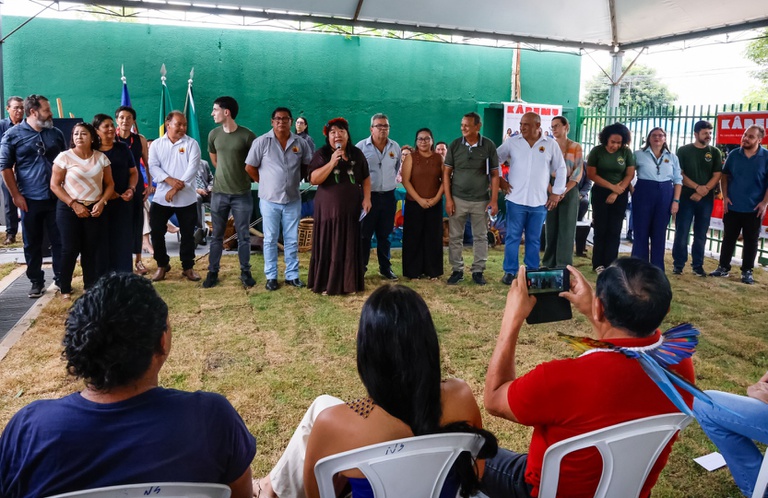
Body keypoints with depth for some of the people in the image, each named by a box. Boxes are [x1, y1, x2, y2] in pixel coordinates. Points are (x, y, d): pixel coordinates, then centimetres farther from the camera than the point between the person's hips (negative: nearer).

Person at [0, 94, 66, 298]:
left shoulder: (56, 133, 7)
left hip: (57, 197, 2)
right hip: (30, 199, -2)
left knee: (60, 241, 5)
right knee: (32, 243, 8)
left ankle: (61, 279, 16)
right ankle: (36, 282, 19)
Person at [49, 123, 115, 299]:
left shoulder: (101, 158, 2)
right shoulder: (64, 157, -6)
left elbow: (110, 184, 5)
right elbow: (54, 185, -7)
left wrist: (101, 203, -10)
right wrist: (74, 204, -14)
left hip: (95, 209, 2)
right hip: (69, 209, -2)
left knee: (92, 249, 4)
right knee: (70, 248, -2)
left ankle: (90, 286, 17)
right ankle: (65, 288, 12)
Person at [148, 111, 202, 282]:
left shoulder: (191, 143, 0)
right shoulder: (156, 144, 7)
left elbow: (192, 167, -10)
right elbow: (153, 166, -3)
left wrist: (177, 188, -18)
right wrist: (169, 180, -21)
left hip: (186, 198, -1)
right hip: (161, 197, 2)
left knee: (187, 234, 6)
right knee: (156, 232, 3)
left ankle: (188, 267, 20)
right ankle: (162, 265, 21)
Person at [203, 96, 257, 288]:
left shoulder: (247, 136, -11)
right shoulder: (214, 134, 2)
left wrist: (242, 176, 8)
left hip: (242, 194, -3)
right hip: (219, 193, 3)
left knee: (243, 236, 6)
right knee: (217, 235, 10)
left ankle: (245, 272, 18)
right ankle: (213, 272, 20)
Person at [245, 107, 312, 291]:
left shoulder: (300, 143, 1)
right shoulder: (262, 142, -7)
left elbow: (308, 165, 12)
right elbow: (250, 167, -1)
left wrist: (296, 179, 6)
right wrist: (266, 183, 3)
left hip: (293, 200, 2)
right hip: (269, 200, -2)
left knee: (292, 240, 9)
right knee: (270, 240, 6)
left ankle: (292, 275, 19)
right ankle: (271, 276, 16)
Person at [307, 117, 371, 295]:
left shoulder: (357, 153, 7)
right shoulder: (321, 154, -3)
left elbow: (366, 178, 12)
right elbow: (314, 179, -13)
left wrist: (367, 198, -1)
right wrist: (332, 162, -21)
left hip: (352, 208, 2)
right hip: (328, 209, -2)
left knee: (350, 247, 5)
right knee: (328, 247, 1)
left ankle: (350, 283, 15)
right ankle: (325, 284, 12)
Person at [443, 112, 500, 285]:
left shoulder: (489, 146, -4)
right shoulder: (455, 145, -2)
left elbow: (494, 175, 0)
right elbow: (447, 173, 1)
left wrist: (494, 200, -5)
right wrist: (448, 199, -5)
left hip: (481, 200, 0)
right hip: (458, 199, 1)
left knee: (480, 237, 8)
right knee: (455, 237, 6)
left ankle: (478, 271, 20)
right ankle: (457, 270, 18)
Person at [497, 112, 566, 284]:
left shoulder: (551, 144, 2)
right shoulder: (512, 142, 0)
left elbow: (561, 169, 8)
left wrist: (557, 192, 3)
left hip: (540, 201, 1)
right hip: (516, 199, -1)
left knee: (534, 239, 10)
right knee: (512, 237, 3)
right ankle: (510, 272, 13)